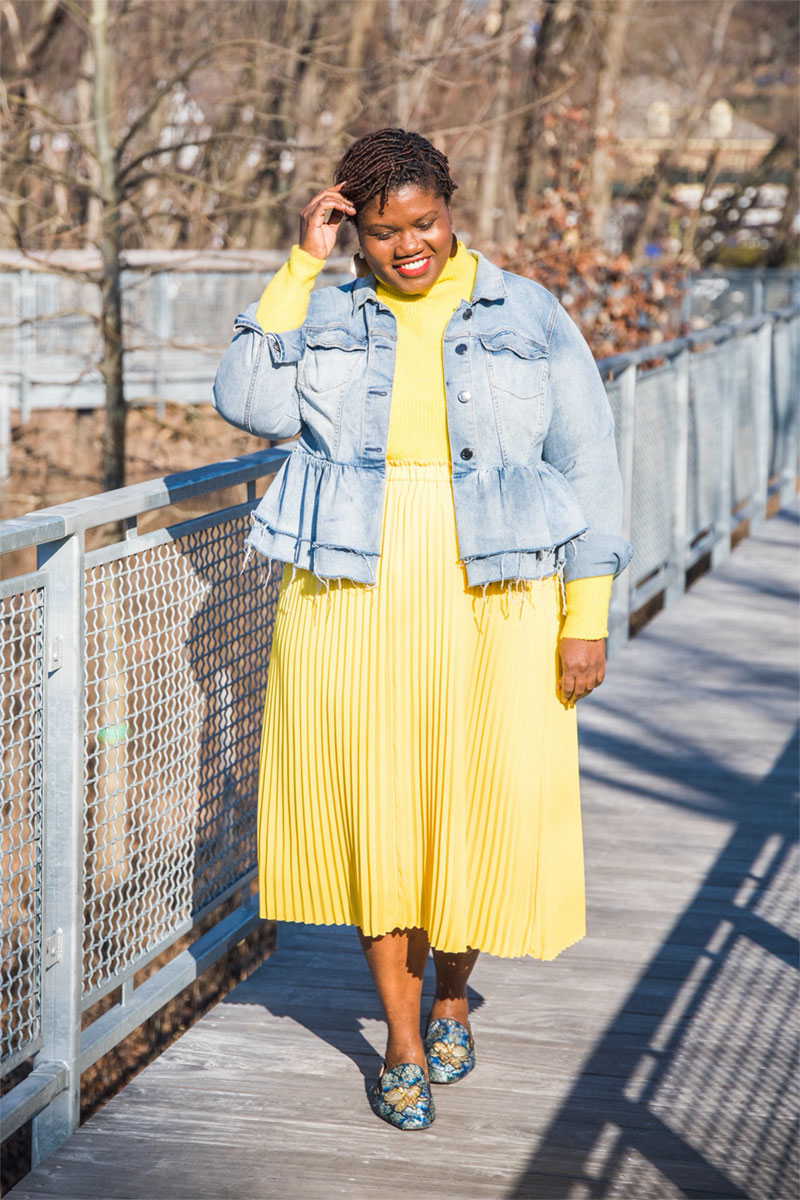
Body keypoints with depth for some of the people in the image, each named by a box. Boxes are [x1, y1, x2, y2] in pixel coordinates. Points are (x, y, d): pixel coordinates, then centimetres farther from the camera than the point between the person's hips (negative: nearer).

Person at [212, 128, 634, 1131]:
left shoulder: (529, 315, 4)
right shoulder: (327, 316, 7)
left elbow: (587, 463, 4)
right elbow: (251, 404, -10)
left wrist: (587, 617, -2)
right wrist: (301, 266, -8)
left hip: (491, 600, -1)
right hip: (352, 603, 1)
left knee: (485, 812, 2)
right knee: (373, 810, 4)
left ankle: (451, 996, 32)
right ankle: (403, 1041, 20)